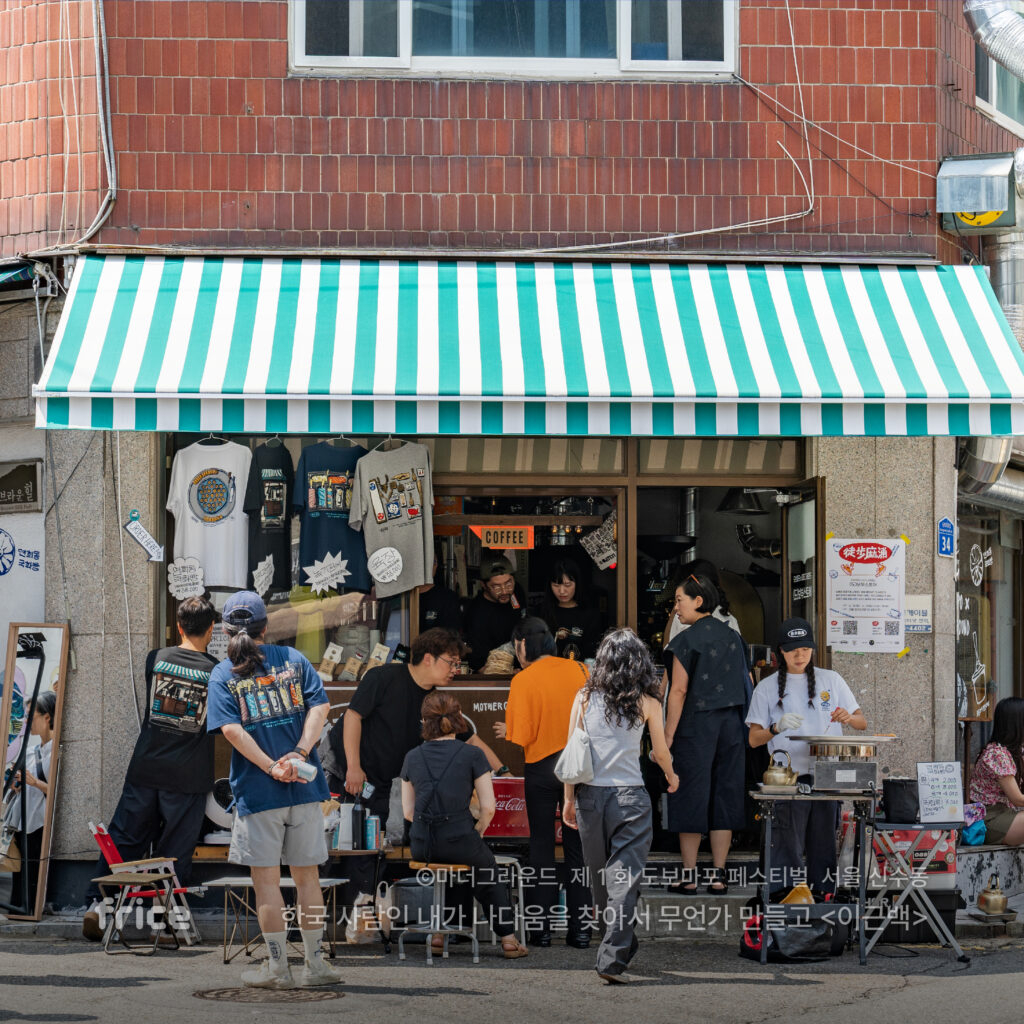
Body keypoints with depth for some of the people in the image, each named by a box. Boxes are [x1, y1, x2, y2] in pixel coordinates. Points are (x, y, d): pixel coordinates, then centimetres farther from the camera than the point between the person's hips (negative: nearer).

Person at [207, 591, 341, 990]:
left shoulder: (222, 674, 3)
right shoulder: (293, 658, 9)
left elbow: (232, 729, -11)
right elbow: (320, 706, -4)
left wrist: (270, 767, -13)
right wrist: (299, 754, -12)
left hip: (256, 790, -2)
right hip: (305, 788, 2)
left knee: (266, 878, 5)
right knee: (307, 874, 11)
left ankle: (277, 967, 8)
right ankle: (314, 964, 15)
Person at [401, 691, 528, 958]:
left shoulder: (413, 757, 6)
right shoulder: (472, 755, -4)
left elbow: (408, 811, 9)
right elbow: (488, 808, -5)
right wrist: (476, 833, 13)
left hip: (421, 845, 3)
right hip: (459, 840, -3)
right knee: (486, 865, 27)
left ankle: (439, 930, 30)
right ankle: (508, 938, 23)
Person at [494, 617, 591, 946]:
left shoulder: (523, 680, -11)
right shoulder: (578, 670, 1)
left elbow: (521, 737, -13)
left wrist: (506, 731, 7)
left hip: (542, 768, -3)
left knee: (541, 846, 6)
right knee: (577, 846, 7)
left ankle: (540, 927, 7)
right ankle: (580, 927, 5)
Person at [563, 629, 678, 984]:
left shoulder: (585, 697, 4)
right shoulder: (646, 702, 0)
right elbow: (660, 751, 13)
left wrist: (569, 798, 10)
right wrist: (671, 776, 33)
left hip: (590, 794, 3)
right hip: (629, 795, -2)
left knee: (601, 876, 16)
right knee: (625, 876, -4)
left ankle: (622, 944, 32)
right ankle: (612, 956, -13)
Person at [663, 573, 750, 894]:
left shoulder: (686, 640, -10)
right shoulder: (733, 636, 8)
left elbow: (679, 690, -14)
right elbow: (748, 684, 11)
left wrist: (668, 736, -11)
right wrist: (746, 728, 19)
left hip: (695, 724, -5)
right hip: (731, 724, 5)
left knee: (691, 795, 1)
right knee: (724, 795, 7)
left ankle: (689, 876, 3)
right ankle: (718, 875, 8)